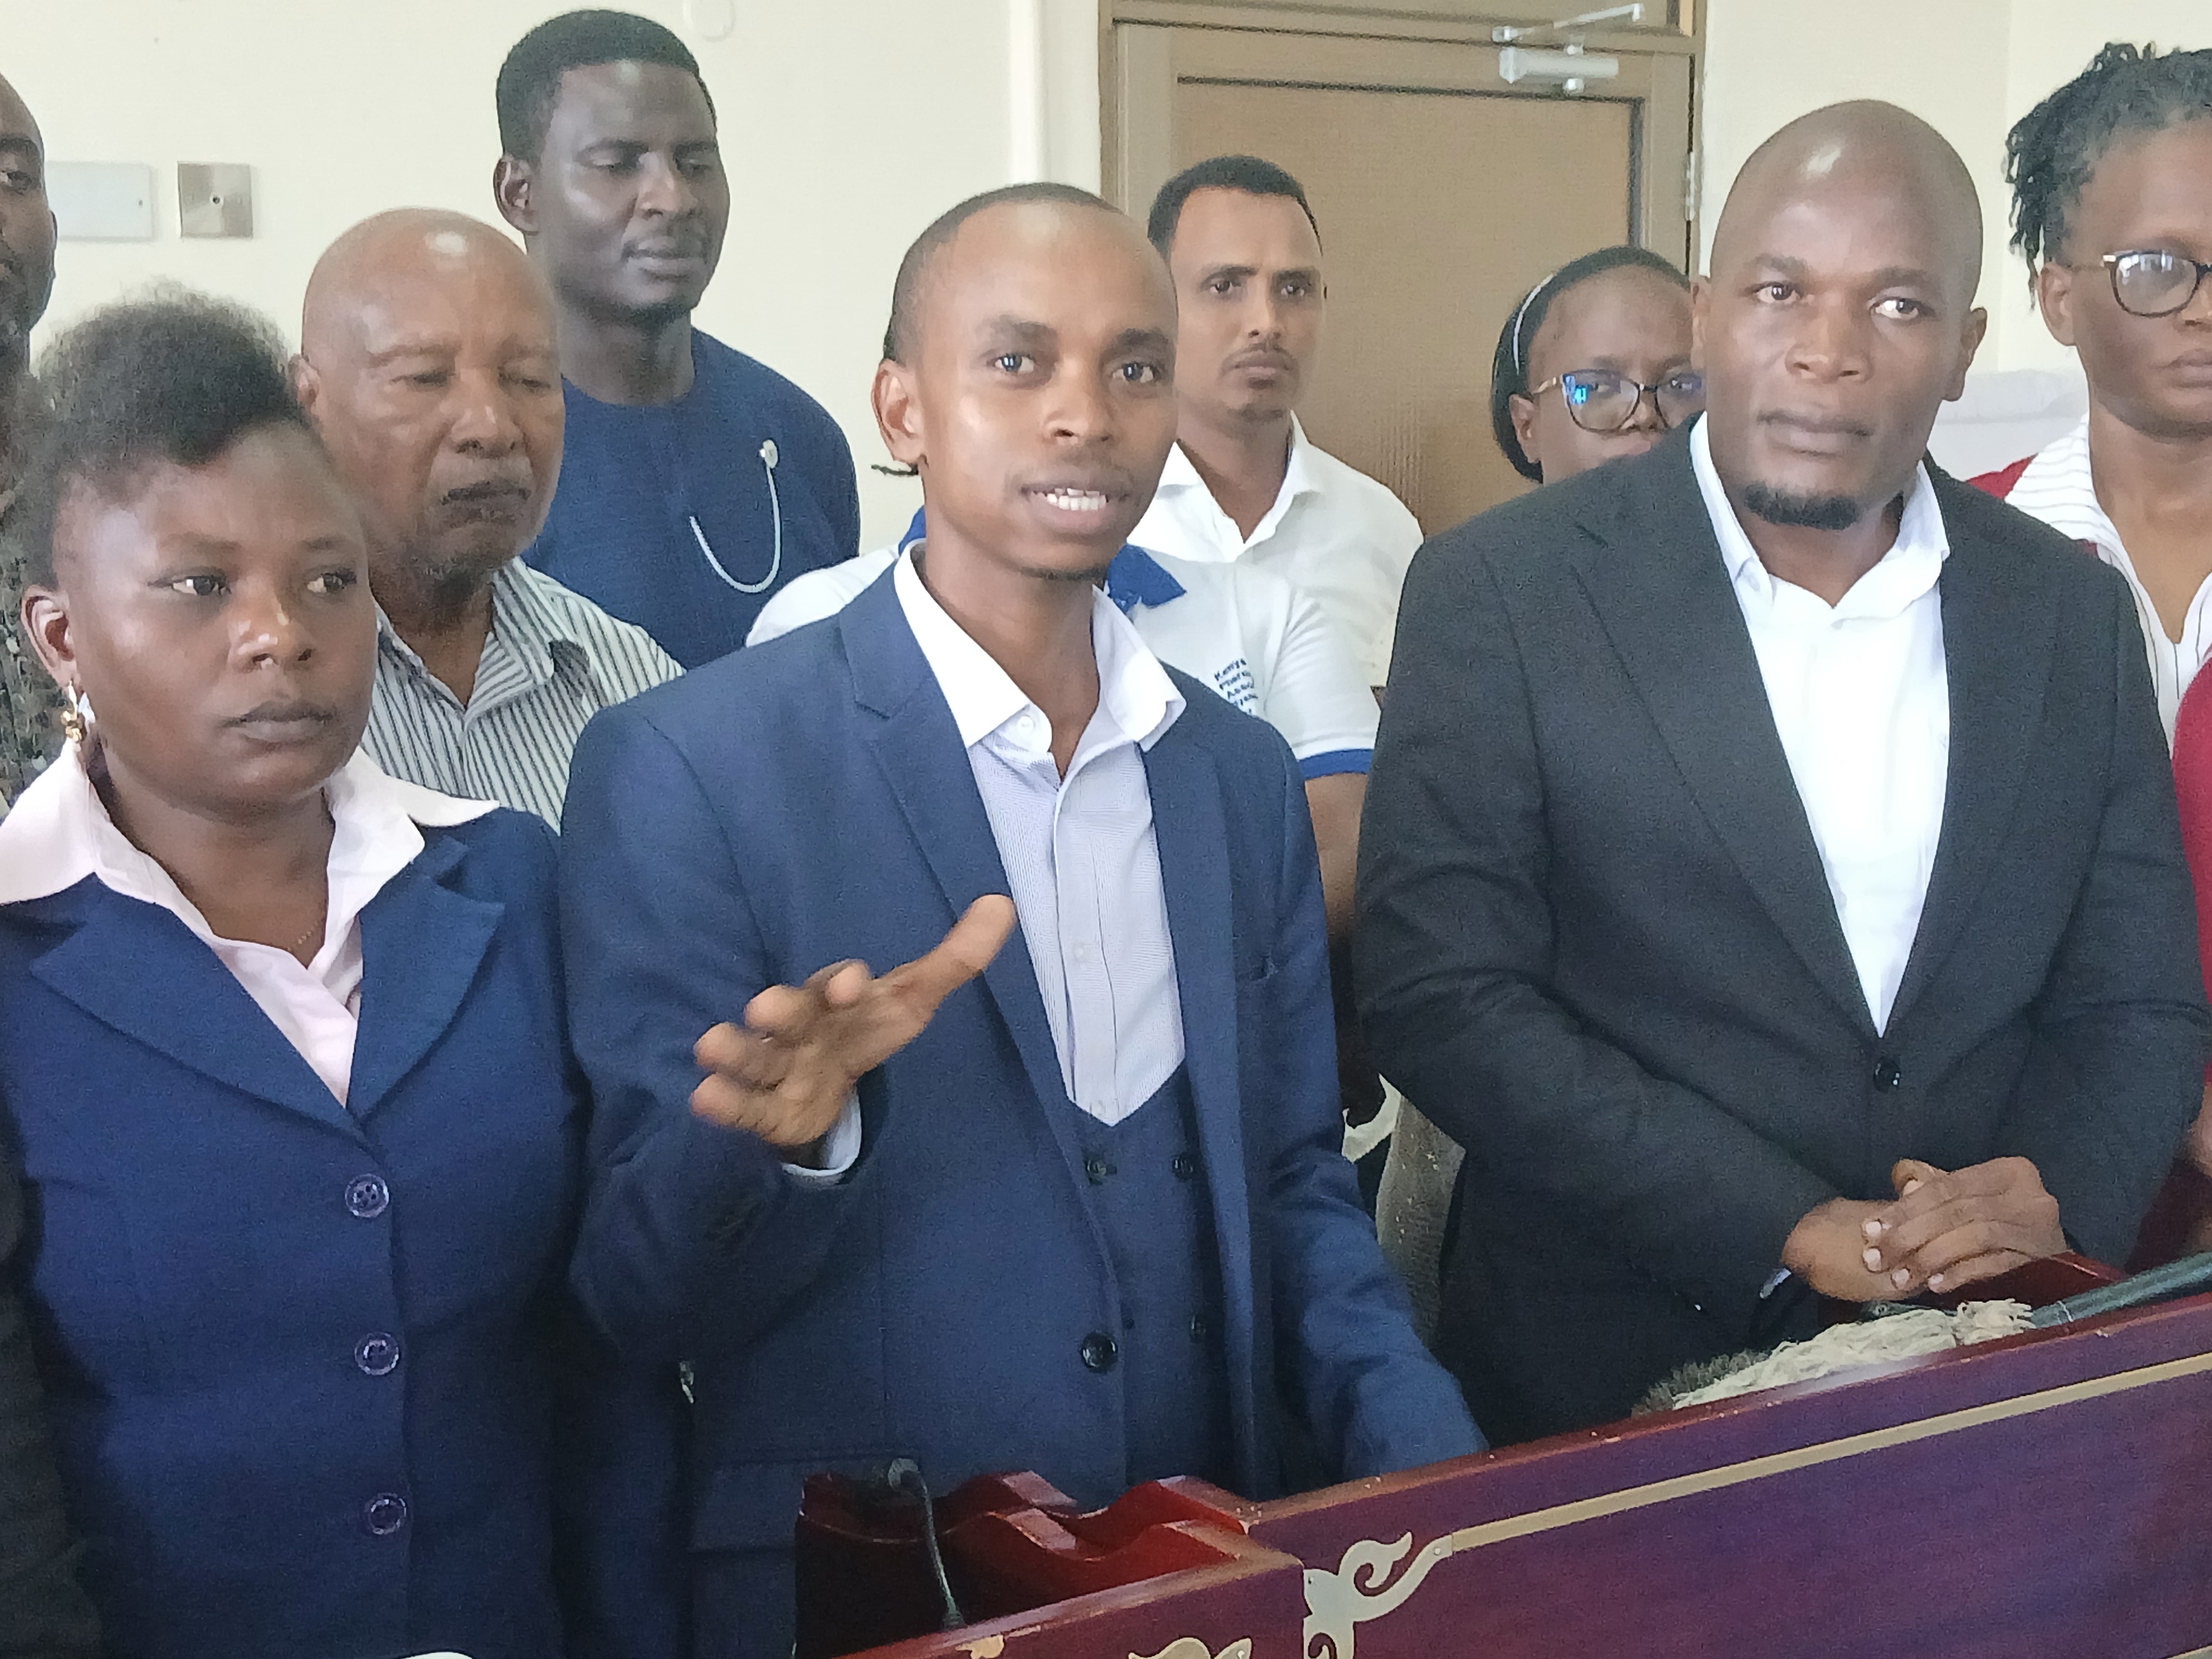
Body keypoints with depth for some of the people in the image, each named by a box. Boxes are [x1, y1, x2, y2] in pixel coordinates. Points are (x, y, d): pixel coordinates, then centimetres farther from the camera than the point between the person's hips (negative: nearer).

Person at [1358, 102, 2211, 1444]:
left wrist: (2063, 1194, -15)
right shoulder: (1501, 593, -10)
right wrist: (1788, 1229, -19)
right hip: (1612, 1382, -3)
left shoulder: (2074, 612, 1)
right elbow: (1442, 995, -15)